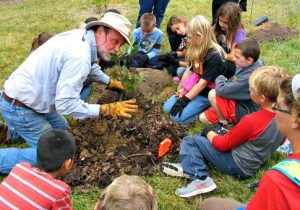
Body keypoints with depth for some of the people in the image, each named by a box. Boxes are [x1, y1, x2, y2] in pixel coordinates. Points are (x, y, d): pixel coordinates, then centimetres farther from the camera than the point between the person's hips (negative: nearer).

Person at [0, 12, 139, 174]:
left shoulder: (81, 37, 0)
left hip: (25, 96, 9)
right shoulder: (79, 55, -30)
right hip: (18, 106, -9)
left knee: (61, 129, 23)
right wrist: (108, 110, -26)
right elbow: (66, 104, -30)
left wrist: (109, 82, 29)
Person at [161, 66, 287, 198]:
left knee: (189, 141, -6)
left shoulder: (251, 121, -28)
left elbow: (223, 144, -16)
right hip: (253, 165, 9)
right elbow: (280, 140, 15)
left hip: (236, 166, -9)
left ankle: (200, 178, -19)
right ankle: (189, 166, 1)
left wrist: (209, 133, 4)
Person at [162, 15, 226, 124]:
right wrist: (179, 92, -2)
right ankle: (199, 106, 10)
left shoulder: (214, 57, -26)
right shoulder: (198, 50, 0)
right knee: (167, 108, 3)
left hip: (207, 94, -8)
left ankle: (206, 108, 0)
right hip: (193, 88, 8)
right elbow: (189, 70, 5)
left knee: (177, 116, -18)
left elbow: (203, 83, -24)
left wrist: (184, 101, -21)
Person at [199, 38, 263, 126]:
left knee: (213, 94, -25)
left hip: (245, 113, -9)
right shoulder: (246, 66, -4)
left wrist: (220, 79, -11)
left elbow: (222, 90, -31)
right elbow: (233, 85, 14)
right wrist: (225, 81, -5)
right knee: (203, 118, 8)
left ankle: (225, 125, -6)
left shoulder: (249, 76, -33)